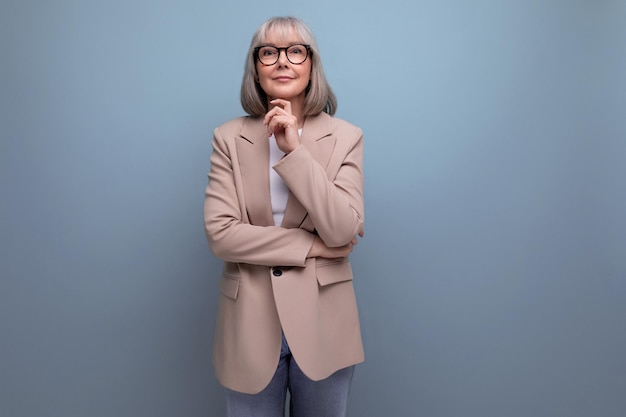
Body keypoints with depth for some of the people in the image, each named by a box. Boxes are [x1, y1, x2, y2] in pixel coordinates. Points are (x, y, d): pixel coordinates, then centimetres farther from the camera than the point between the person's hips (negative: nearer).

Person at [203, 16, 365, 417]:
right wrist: (312, 246, -13)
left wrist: (294, 149, -18)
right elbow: (220, 234, -10)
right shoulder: (229, 138, -1)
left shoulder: (346, 137, -2)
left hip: (323, 322, 0)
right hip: (251, 323, 0)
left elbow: (344, 231, -13)